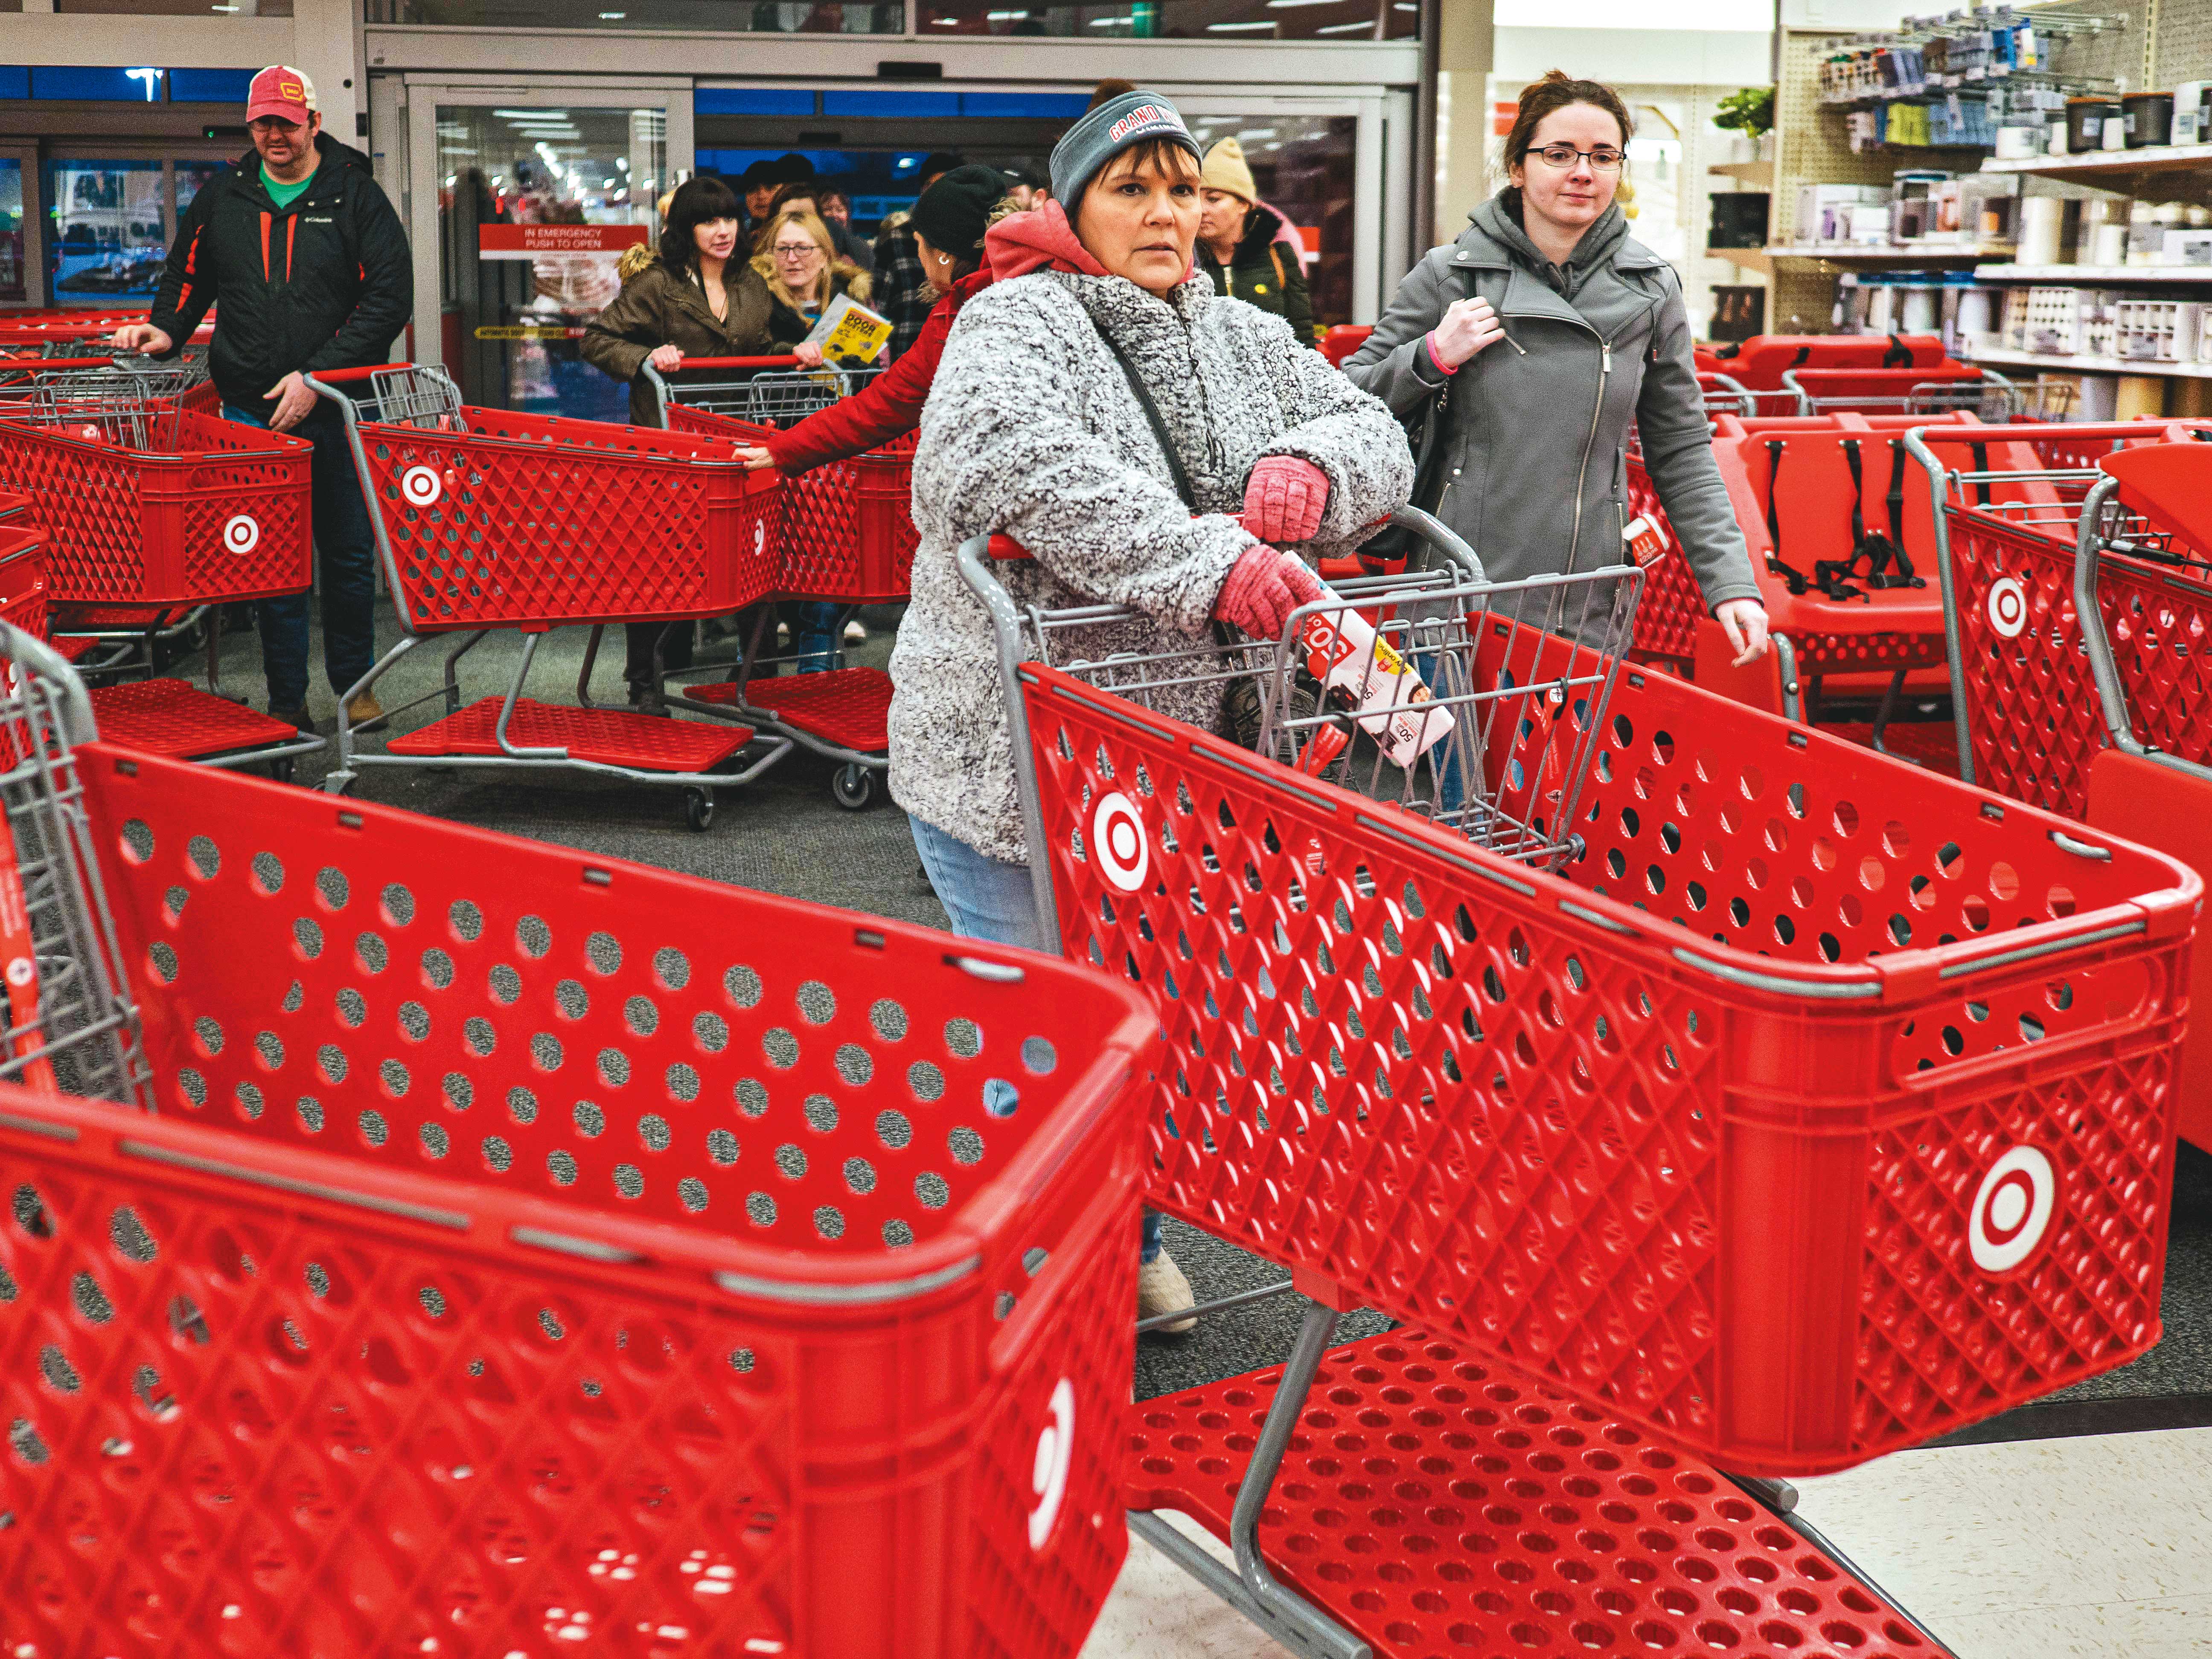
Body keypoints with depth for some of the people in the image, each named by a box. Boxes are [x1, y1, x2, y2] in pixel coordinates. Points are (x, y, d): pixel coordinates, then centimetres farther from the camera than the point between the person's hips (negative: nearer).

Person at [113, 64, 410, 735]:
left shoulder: (355, 195, -1)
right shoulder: (222, 199, 9)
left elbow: (390, 297, -8)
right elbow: (187, 276, 22)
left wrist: (316, 377, -13)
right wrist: (166, 331, 0)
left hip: (337, 407, -2)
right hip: (251, 411, 2)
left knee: (348, 553, 7)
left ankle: (354, 684, 24)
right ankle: (287, 703, 11)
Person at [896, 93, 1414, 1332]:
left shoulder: (1242, 340, 12)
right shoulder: (1014, 327, -11)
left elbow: (1375, 435, 10)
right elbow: (1024, 466, -31)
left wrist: (1311, 467, -15)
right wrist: (1208, 561, -39)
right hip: (1011, 753, -6)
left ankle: (1127, 1242, 37)